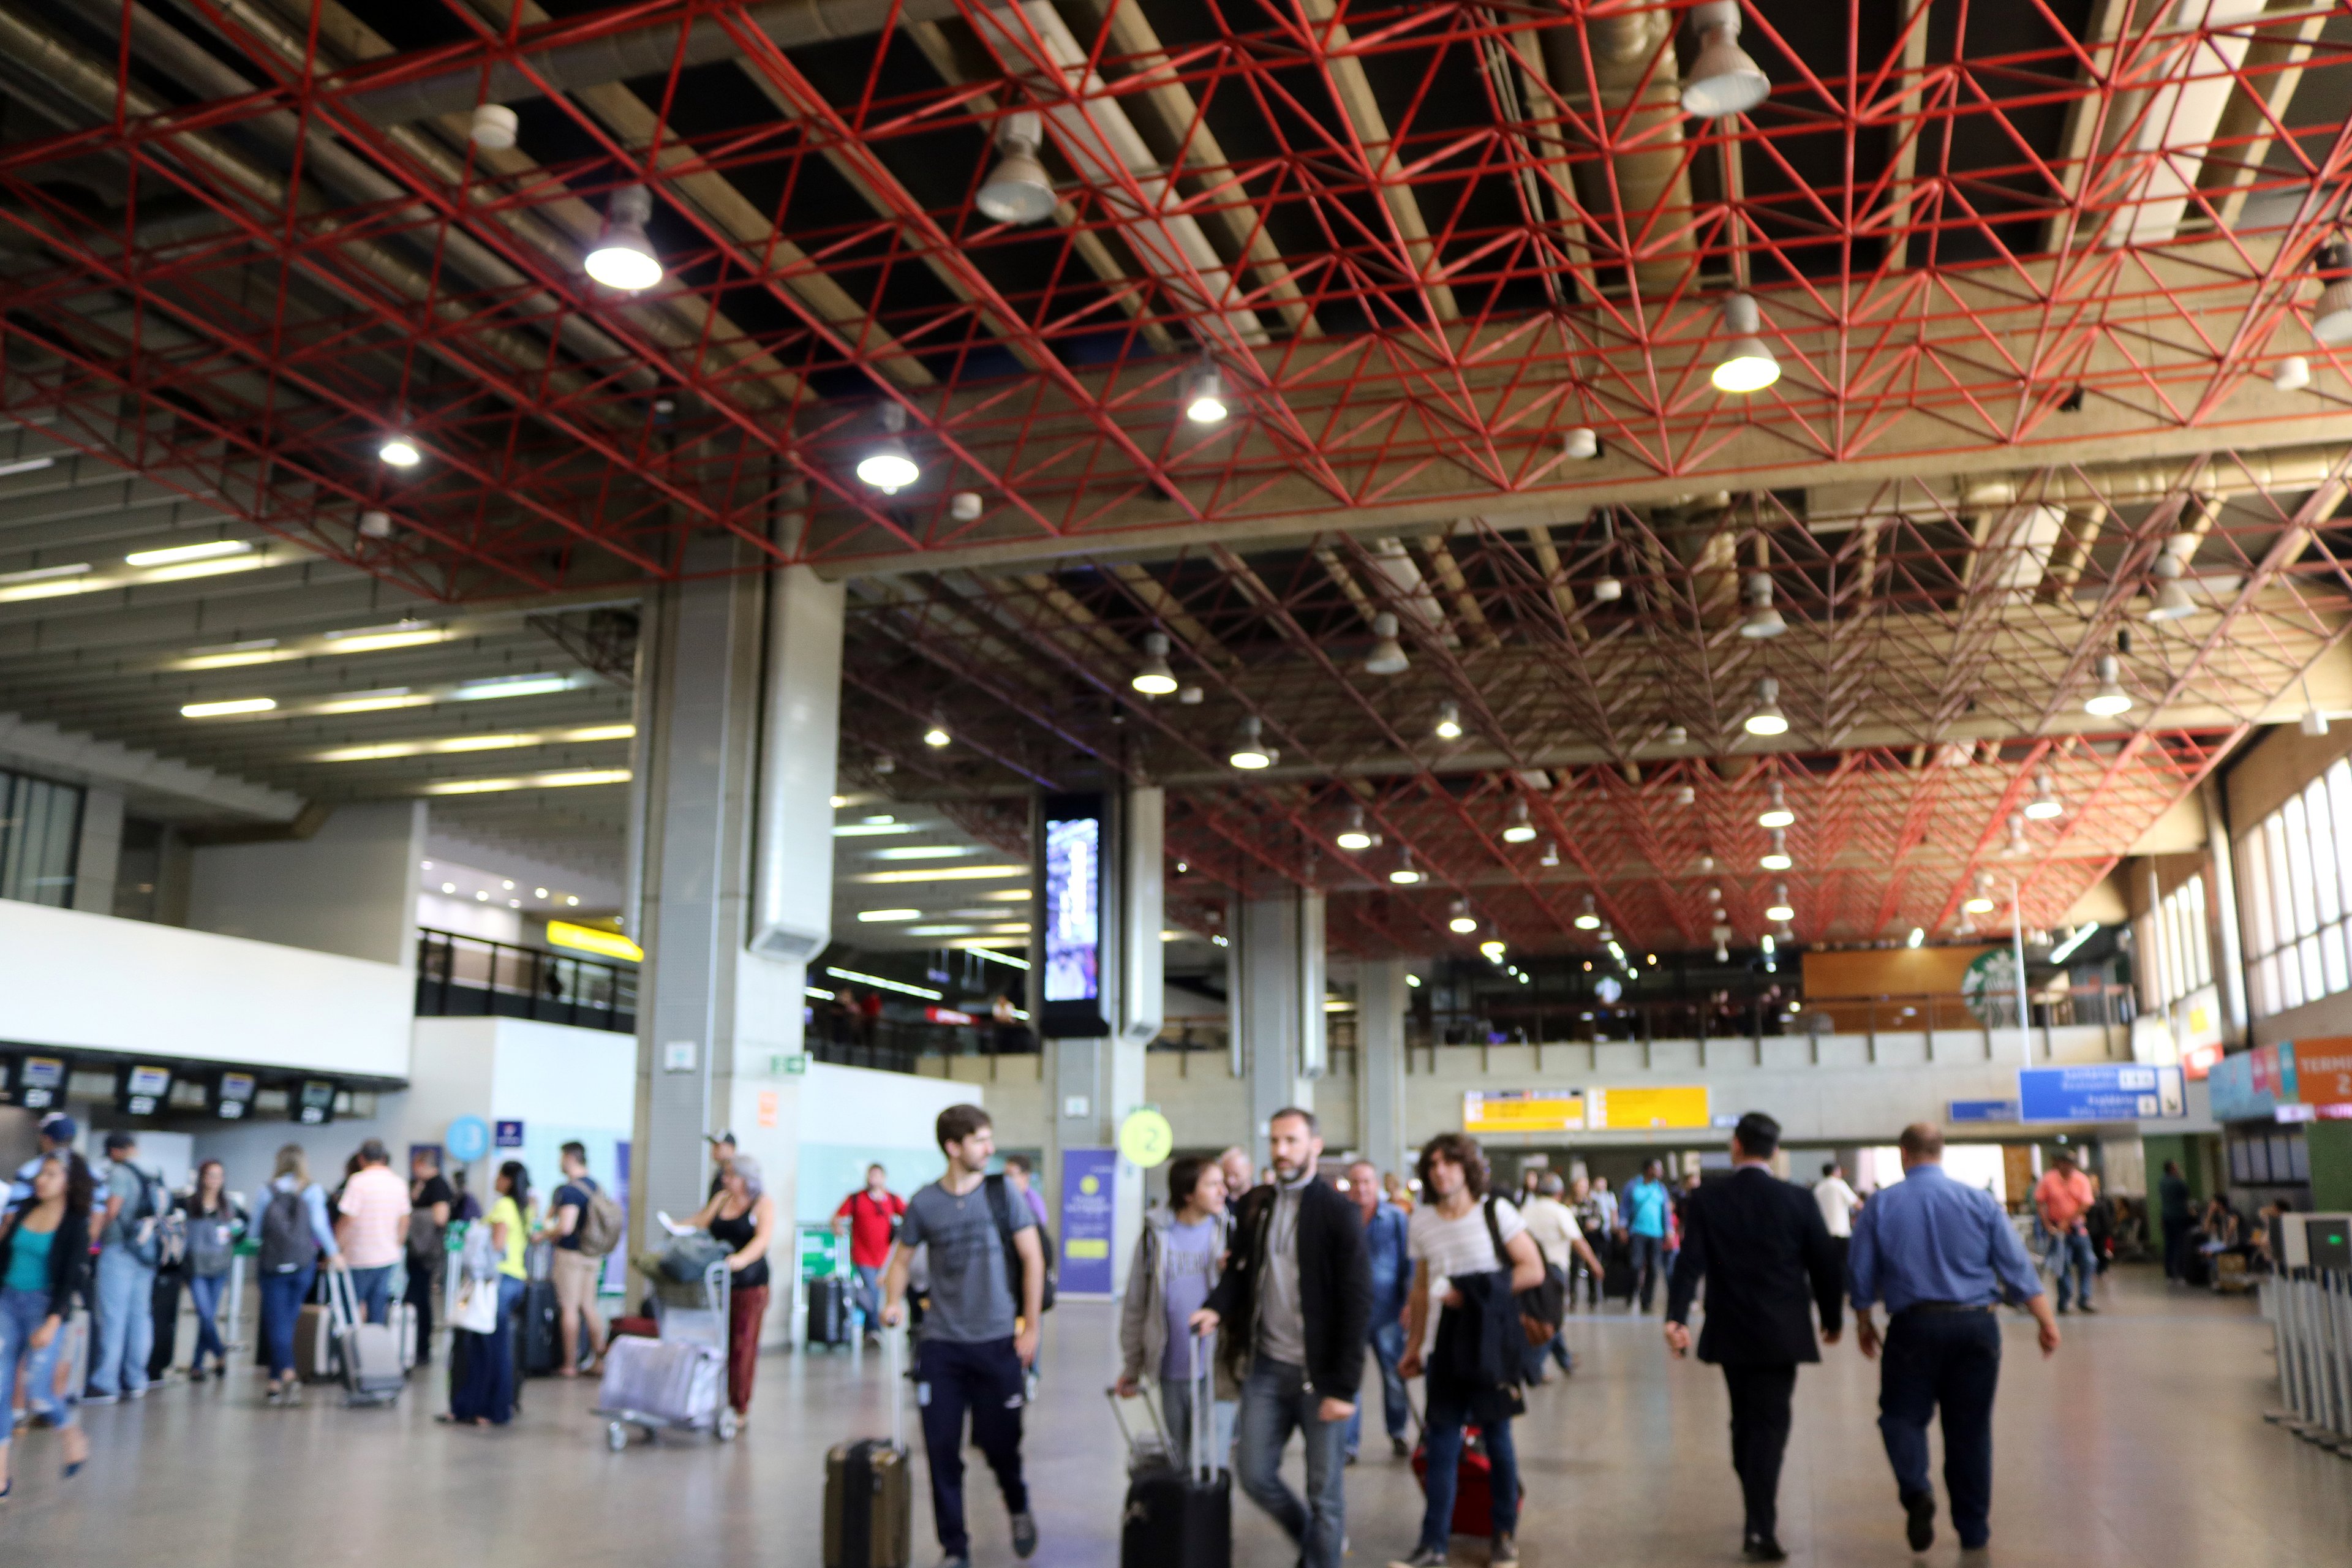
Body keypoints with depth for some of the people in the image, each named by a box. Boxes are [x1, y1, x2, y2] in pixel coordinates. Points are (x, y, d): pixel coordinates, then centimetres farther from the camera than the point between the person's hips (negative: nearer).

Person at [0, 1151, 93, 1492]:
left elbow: (72, 1278, -12)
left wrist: (53, 1323, -18)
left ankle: (74, 1436, 23)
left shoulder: (76, 1224, -8)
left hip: (46, 1307, -5)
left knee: (37, 1393, -7)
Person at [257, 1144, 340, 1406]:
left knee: (277, 1323, -1)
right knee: (286, 1321, 13)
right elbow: (320, 1224, -5)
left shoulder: (269, 1190, 0)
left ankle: (287, 1374, -21)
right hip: (304, 1263, 1)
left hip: (273, 1264, -1)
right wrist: (334, 1252, 7)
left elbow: (257, 1227, 6)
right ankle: (276, 1381, 18)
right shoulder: (314, 1191, -1)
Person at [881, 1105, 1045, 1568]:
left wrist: (1031, 1326, -2)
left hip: (997, 1342, -1)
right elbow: (901, 1259, 13)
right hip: (940, 1344, 1)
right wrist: (894, 1302, -4)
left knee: (999, 1442, 5)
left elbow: (1033, 1259, 0)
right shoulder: (924, 1204, 0)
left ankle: (1019, 1508, 37)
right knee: (942, 1450, 3)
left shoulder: (1004, 1194, -2)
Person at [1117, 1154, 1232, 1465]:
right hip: (1171, 1371, 1)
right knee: (1177, 1459, 14)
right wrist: (1131, 1368, 10)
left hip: (1214, 1370, -1)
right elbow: (1135, 1305, 7)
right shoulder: (1155, 1234, 0)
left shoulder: (1230, 1232, -1)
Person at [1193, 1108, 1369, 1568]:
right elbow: (1240, 1269, 13)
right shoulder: (1253, 1205, 5)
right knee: (1253, 1473, 9)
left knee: (1325, 1492, 5)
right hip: (1266, 1366, 5)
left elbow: (1357, 1302, -11)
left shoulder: (1337, 1211, -10)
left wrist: (1344, 1386, -15)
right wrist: (1217, 1306, -10)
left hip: (1318, 1374, -5)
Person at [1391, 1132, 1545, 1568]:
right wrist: (1414, 1346, 11)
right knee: (1441, 1440, 2)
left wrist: (1473, 1295, -12)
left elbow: (1533, 1270, -8)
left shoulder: (1495, 1211, -7)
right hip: (1450, 1336, 3)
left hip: (1493, 1336, -3)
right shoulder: (1422, 1221, 4)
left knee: (1496, 1435, 7)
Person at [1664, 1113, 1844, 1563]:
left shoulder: (1705, 1201, -5)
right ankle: (1761, 1529, -9)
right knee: (1769, 1425, 1)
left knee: (1745, 1423, 18)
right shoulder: (1800, 1200, -5)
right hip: (1782, 1334, -1)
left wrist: (1676, 1318, -19)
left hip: (1730, 1333, 1)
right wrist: (1833, 1318, 13)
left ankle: (1758, 1516, 29)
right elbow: (1826, 1264, -1)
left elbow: (1690, 1264, -14)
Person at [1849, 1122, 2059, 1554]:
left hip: (1914, 1325, -2)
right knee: (1970, 1425, 12)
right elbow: (2017, 1267, 0)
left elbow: (1860, 1274, 3)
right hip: (1976, 1325, 2)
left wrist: (1864, 1323, 17)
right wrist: (2047, 1321, 6)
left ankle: (1916, 1490, -16)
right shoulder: (1980, 1200, 2)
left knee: (1903, 1414, 10)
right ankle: (1974, 1528, 18)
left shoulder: (1880, 1205, -1)